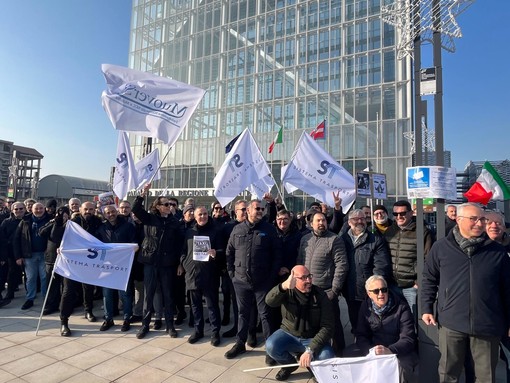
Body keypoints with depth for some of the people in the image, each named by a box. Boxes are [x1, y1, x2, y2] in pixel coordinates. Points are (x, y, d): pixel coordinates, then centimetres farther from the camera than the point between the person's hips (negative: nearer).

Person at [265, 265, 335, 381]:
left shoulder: (320, 295, -11)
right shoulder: (287, 292, -10)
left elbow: (327, 326, -16)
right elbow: (269, 301, -32)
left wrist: (310, 350, -28)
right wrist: (283, 286, -54)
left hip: (313, 338, 0)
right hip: (289, 334, 1)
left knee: (327, 358, -29)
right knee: (271, 346, -28)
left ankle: (311, 363, 9)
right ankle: (289, 364, 6)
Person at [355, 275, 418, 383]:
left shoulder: (401, 306, -10)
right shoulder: (366, 307, 0)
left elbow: (408, 339, -15)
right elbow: (361, 335, 2)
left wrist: (390, 350, -33)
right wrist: (370, 351, -18)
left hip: (400, 353, -2)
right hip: (375, 351, 3)